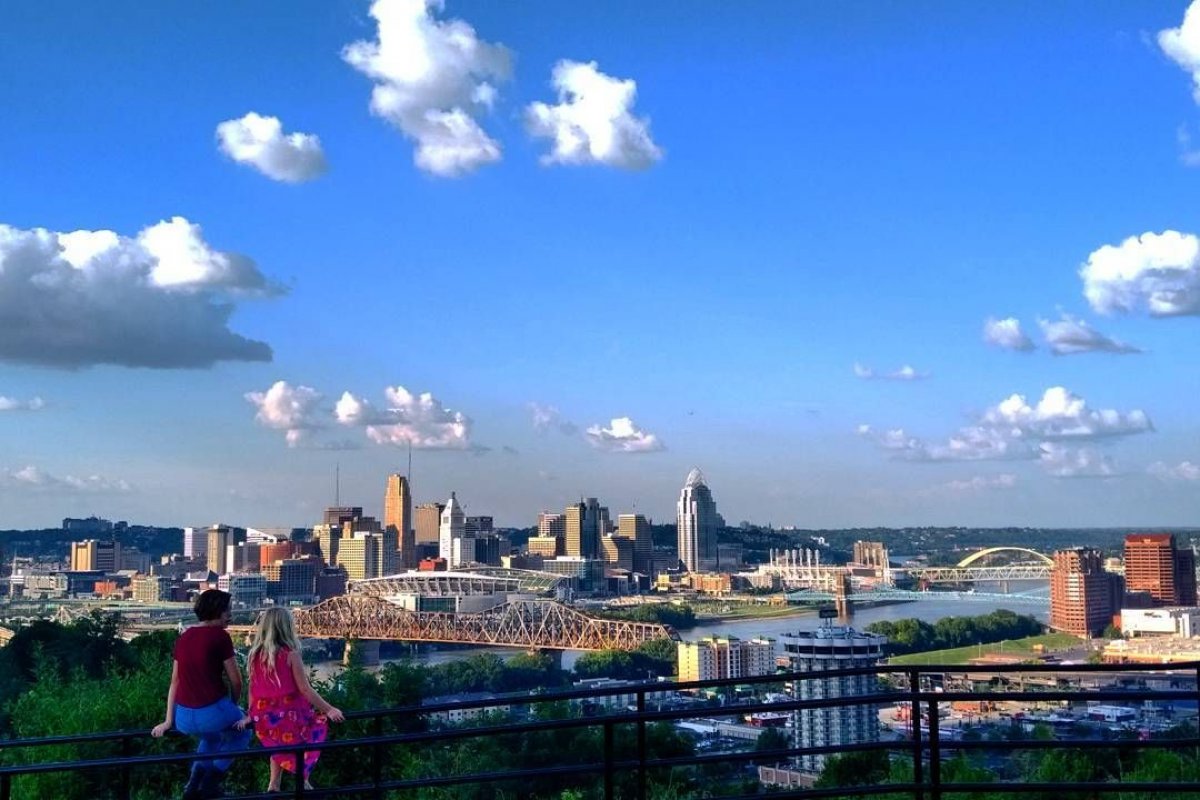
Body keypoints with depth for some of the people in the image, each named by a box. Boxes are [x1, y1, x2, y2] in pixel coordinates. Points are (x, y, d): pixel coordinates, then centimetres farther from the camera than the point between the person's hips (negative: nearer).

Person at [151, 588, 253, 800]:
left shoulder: (184, 637, 10)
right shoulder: (220, 636, -8)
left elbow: (175, 681, 13)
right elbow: (236, 680, -5)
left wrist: (168, 721, 15)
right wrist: (233, 706, 13)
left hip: (184, 719, 6)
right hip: (212, 713, -6)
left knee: (212, 736, 38)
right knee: (241, 732, 27)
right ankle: (211, 782, 13)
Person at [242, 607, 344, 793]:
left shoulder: (255, 655, 2)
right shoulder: (291, 654, -13)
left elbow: (253, 687, 8)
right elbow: (304, 689, -12)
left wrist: (251, 715, 17)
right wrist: (328, 710, -6)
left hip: (264, 718, 5)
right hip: (288, 714, -5)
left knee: (279, 744, 32)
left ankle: (273, 785, 24)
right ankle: (303, 781, 19)